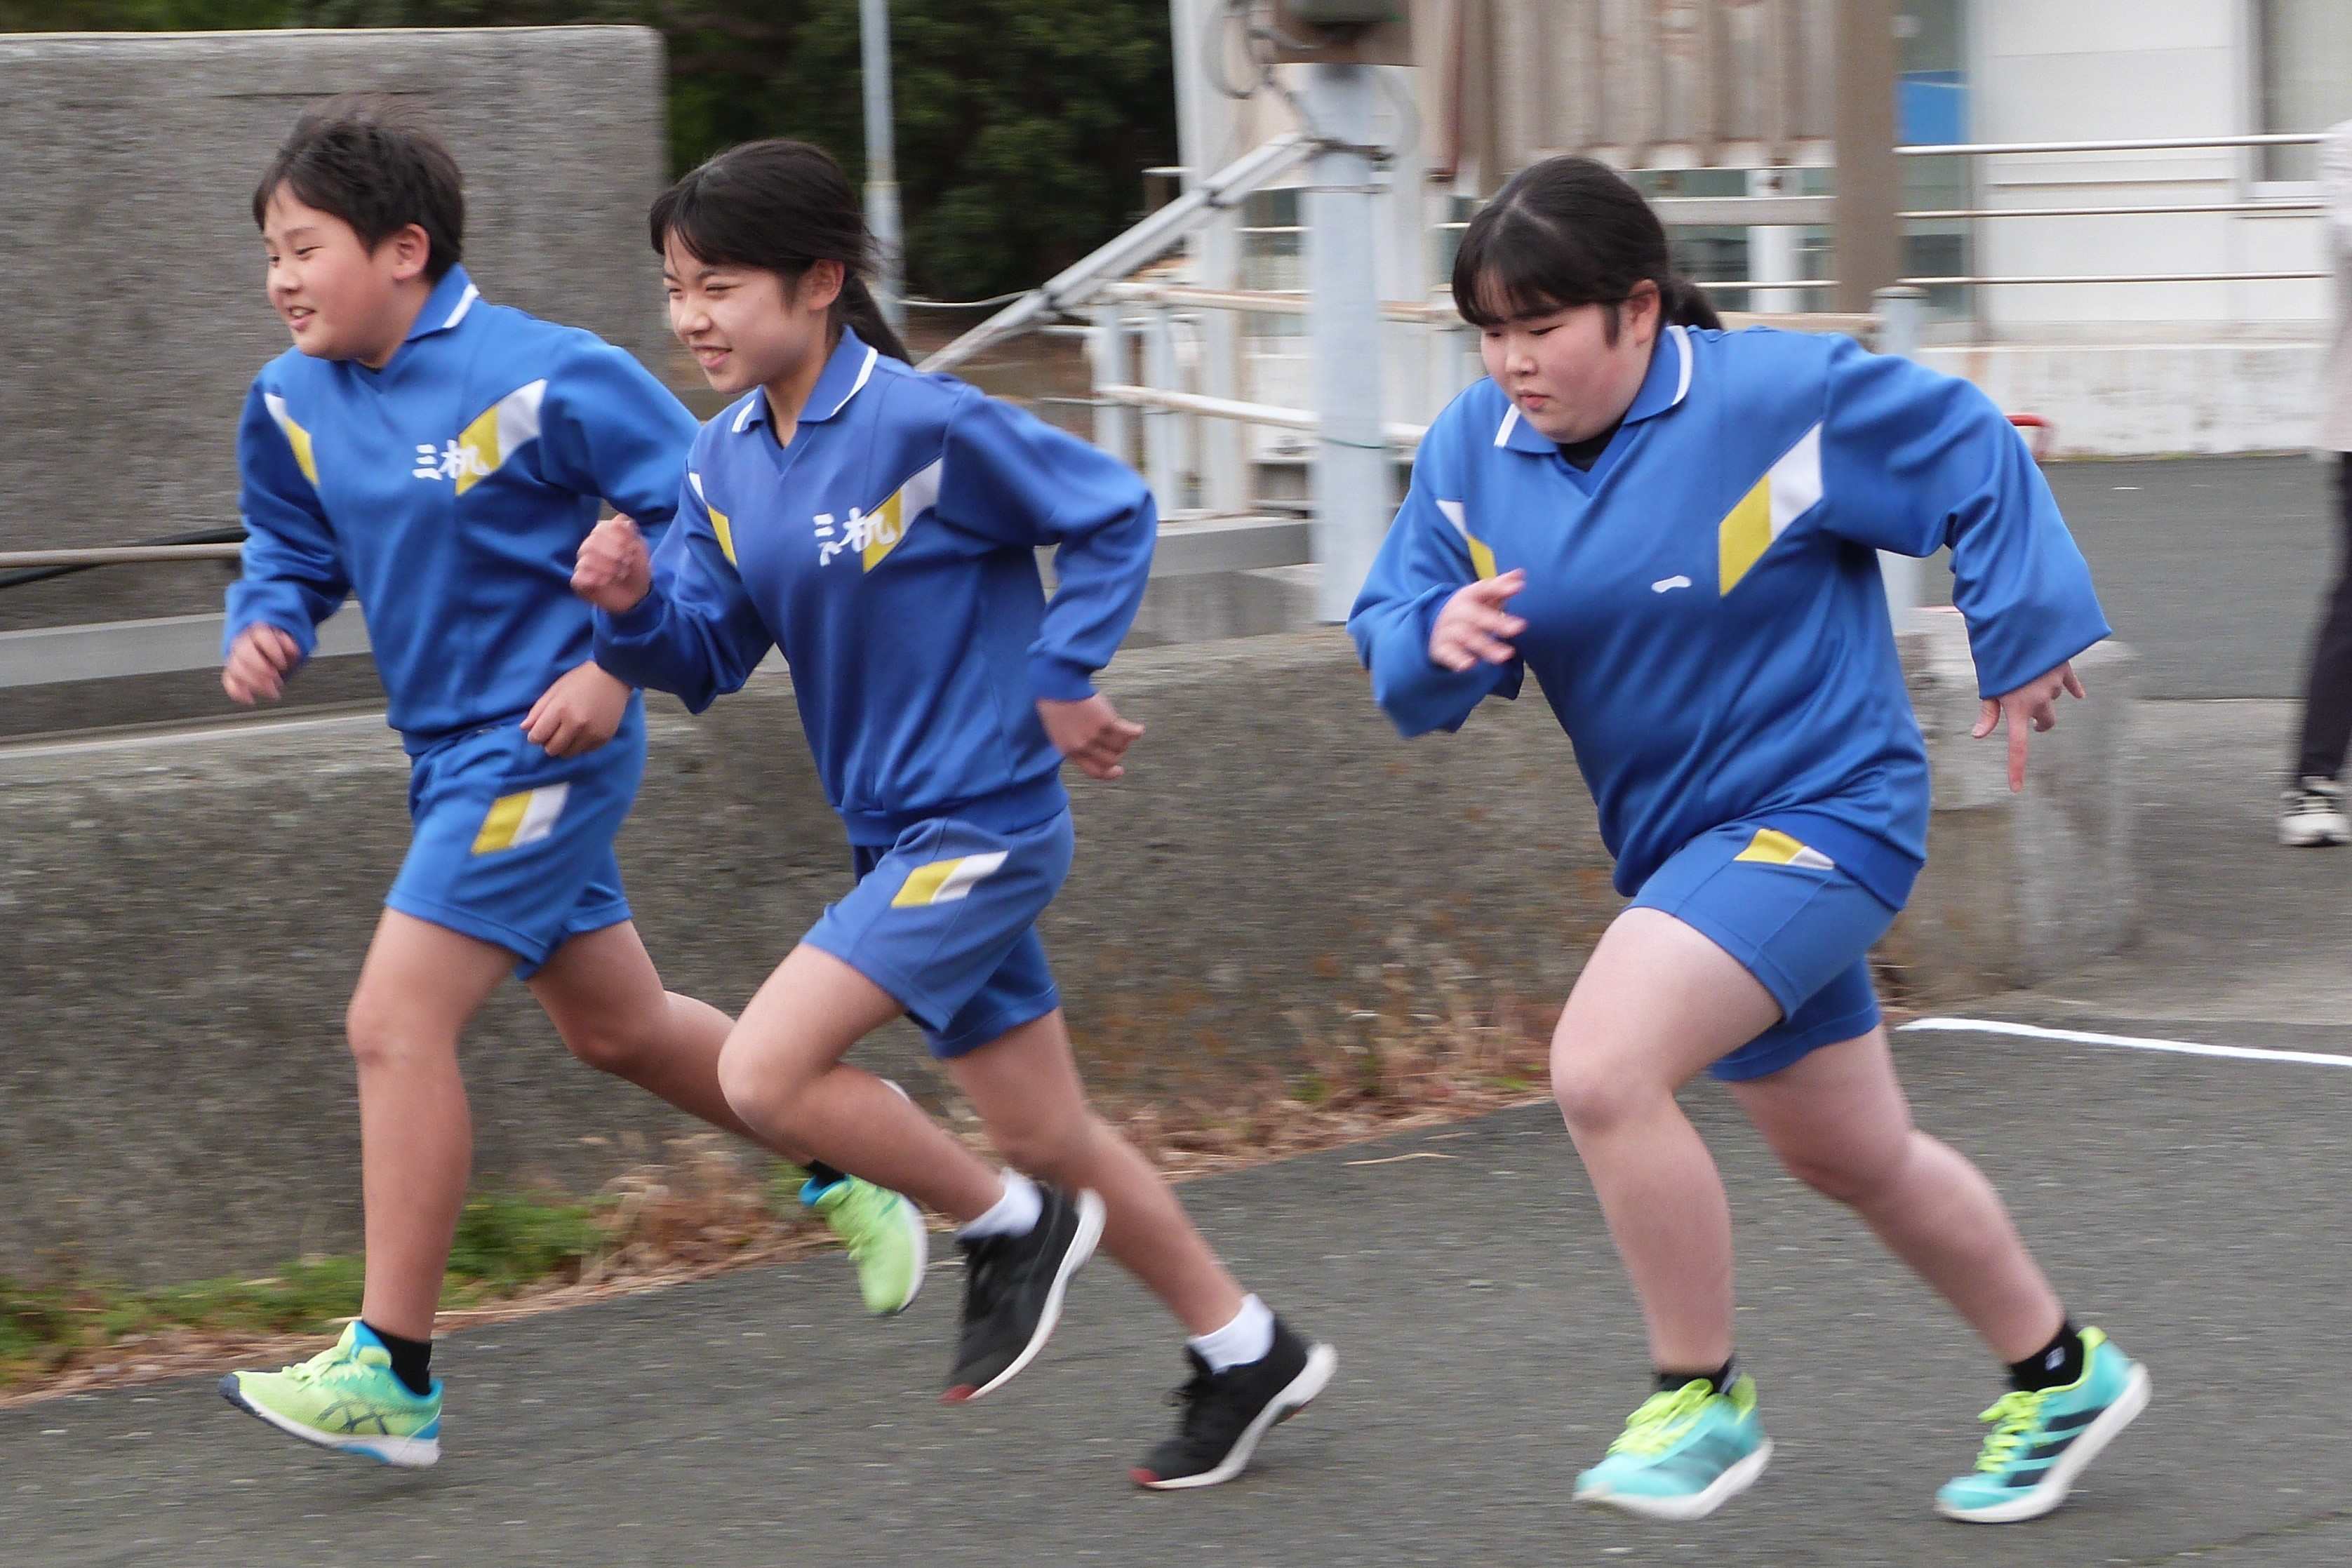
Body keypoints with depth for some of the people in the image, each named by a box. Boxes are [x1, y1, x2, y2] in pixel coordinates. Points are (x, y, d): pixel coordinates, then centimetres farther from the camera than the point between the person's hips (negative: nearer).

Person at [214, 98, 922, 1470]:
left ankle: (393, 1378, -11)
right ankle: (845, 1162, 41)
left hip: (543, 743, -8)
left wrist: (619, 663, -17)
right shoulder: (295, 405, 2)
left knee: (397, 1022, -15)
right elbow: (294, 551, 19)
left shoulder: (542, 378, -19)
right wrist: (265, 626, -3)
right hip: (455, 751, 8)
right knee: (616, 1025, 19)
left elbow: (701, 510, -12)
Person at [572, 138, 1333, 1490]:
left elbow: (1115, 515, -9)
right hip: (905, 835, 8)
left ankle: (1008, 1228, 4)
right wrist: (636, 604, -13)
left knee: (766, 1071, -17)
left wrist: (1063, 679, -10)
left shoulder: (926, 425, -18)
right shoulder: (725, 464, 4)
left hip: (983, 826, -8)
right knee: (1045, 1137, 14)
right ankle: (1247, 1353, 30)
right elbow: (709, 656, 6)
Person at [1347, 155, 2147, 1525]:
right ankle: (2061, 1376, 44)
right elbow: (1394, 633, 1)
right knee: (1857, 1159, 22)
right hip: (1684, 843, 8)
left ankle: (1703, 1399, -8)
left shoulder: (1777, 399, -19)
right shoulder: (1473, 451, -3)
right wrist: (1438, 639, -22)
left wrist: (2025, 640, -2)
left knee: (1602, 1067, -26)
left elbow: (1976, 458, -8)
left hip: (1820, 812, -8)